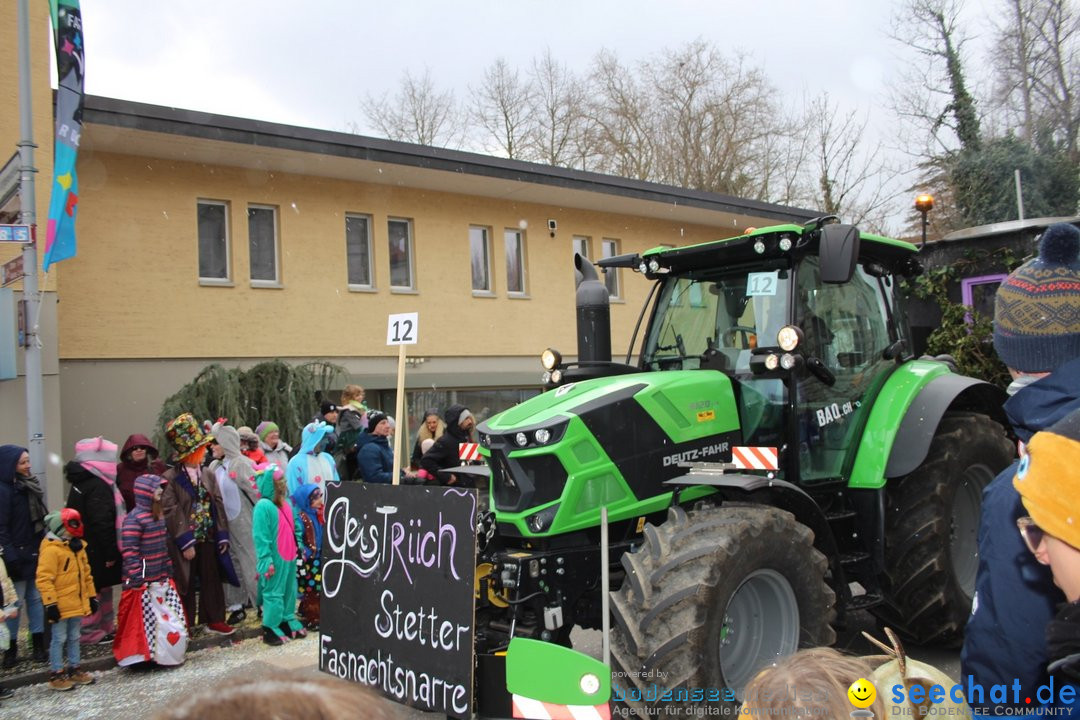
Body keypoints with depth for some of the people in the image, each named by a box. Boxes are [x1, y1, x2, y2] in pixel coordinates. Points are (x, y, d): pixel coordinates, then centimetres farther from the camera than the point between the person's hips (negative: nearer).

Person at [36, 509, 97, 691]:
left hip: (78, 604, 8)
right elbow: (44, 579, -19)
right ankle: (56, 674, 11)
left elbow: (86, 574, 19)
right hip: (61, 606, -8)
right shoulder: (51, 549, -16)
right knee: (59, 639, 1)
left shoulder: (77, 547, 11)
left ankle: (74, 669, 27)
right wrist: (50, 604, -21)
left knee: (74, 637, 16)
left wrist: (92, 596, 18)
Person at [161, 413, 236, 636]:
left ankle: (214, 620, 23)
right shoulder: (171, 478, -11)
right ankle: (184, 624, 19)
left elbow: (217, 504, 6)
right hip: (184, 541, -4)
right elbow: (171, 511, -14)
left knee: (211, 579, 11)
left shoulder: (208, 474, 6)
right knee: (185, 583, 6)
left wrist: (222, 535, 2)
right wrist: (185, 542, -16)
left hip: (208, 538, 5)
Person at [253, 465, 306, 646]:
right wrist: (266, 561, -21)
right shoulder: (263, 506, -18)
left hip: (289, 557, 8)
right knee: (273, 593, 0)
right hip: (274, 560, -8)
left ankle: (288, 622, 29)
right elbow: (261, 537, -19)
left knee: (289, 591, 16)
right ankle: (270, 630, 9)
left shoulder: (286, 503, 7)